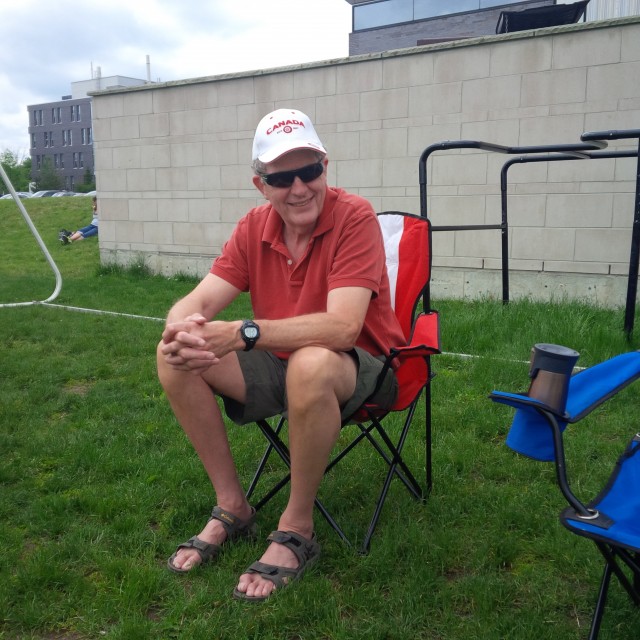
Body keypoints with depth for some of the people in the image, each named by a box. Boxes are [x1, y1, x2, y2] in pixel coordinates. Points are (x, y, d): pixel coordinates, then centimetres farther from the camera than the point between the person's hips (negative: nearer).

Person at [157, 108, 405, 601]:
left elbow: (342, 327, -30)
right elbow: (196, 303, -7)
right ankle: (232, 509, 0)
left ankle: (297, 530, -15)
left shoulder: (354, 217, -18)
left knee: (311, 364, -40)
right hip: (281, 367, 6)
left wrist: (243, 333, -37)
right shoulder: (255, 227, -1)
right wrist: (181, 331, -32)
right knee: (173, 358, -10)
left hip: (359, 371, -5)